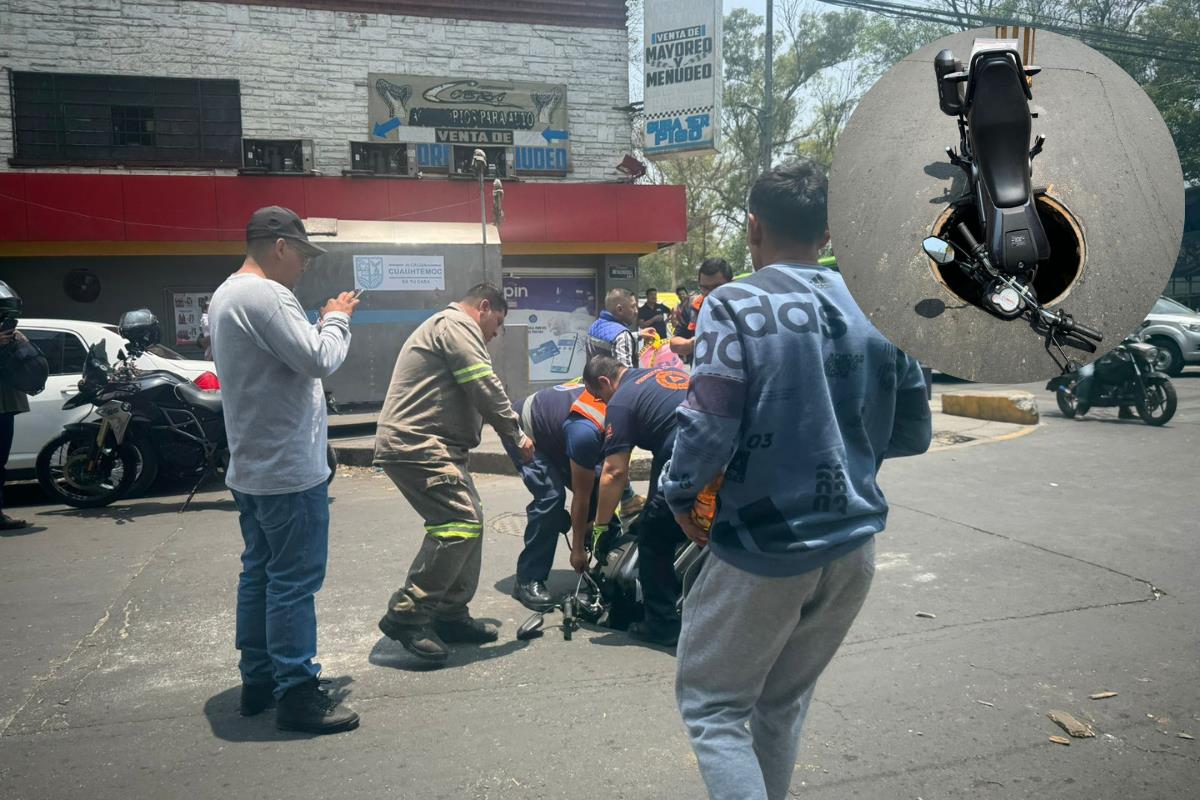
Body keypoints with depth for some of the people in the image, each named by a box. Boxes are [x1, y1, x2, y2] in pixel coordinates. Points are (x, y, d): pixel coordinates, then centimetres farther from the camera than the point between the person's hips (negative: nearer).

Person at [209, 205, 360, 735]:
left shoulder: (226, 295, 15)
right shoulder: (266, 296, -19)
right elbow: (320, 361, -22)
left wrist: (324, 324, 8)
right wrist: (336, 319, -6)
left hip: (251, 468, 11)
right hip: (288, 471, -11)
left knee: (259, 572, 16)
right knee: (294, 581, -4)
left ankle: (258, 680, 26)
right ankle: (295, 693, 3)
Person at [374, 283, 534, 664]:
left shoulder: (447, 326, 29)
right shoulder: (457, 325, -6)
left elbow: (469, 395, 27)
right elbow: (486, 388, -14)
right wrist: (516, 435, -6)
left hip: (428, 444, 11)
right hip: (416, 445, -11)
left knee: (467, 521, 12)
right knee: (460, 523, -18)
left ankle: (451, 614, 17)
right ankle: (405, 616, -12)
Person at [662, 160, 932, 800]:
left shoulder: (735, 306, -13)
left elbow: (708, 428, -20)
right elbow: (912, 433, 8)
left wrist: (679, 495, -1)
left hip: (763, 549, -6)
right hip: (854, 548, 6)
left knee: (713, 707, 11)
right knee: (783, 702, 23)